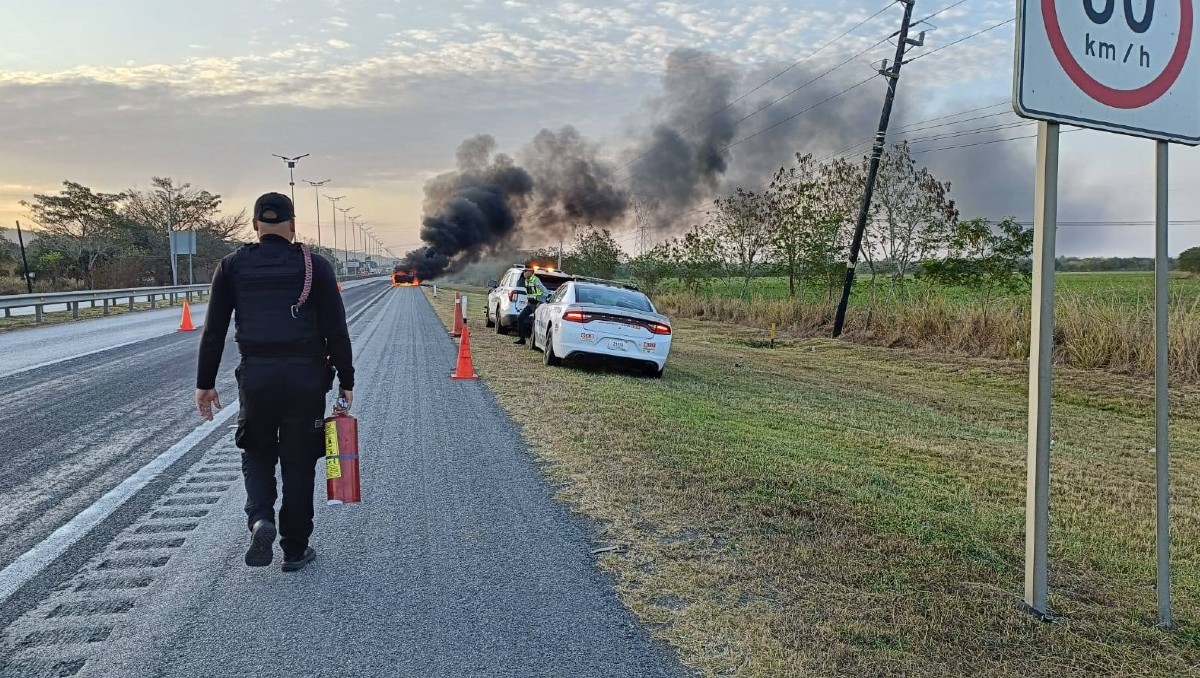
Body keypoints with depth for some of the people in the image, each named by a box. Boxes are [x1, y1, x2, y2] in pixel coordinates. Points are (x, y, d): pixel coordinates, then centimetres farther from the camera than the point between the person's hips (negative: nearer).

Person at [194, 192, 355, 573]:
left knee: (257, 454, 21)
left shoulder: (232, 266, 4)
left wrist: (205, 383, 10)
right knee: (298, 462, 9)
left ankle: (260, 520, -3)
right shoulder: (315, 266, -1)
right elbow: (336, 331, -3)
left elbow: (213, 331, 3)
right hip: (306, 377, -1)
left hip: (255, 376, 1)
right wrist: (346, 381, 3)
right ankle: (295, 550, 17)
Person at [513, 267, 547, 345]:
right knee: (520, 318, 4)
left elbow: (545, 291, -20)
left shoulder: (536, 280, -16)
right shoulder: (526, 281, 11)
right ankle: (521, 338, 10)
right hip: (530, 304, 9)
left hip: (537, 304, -9)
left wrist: (541, 302, -19)